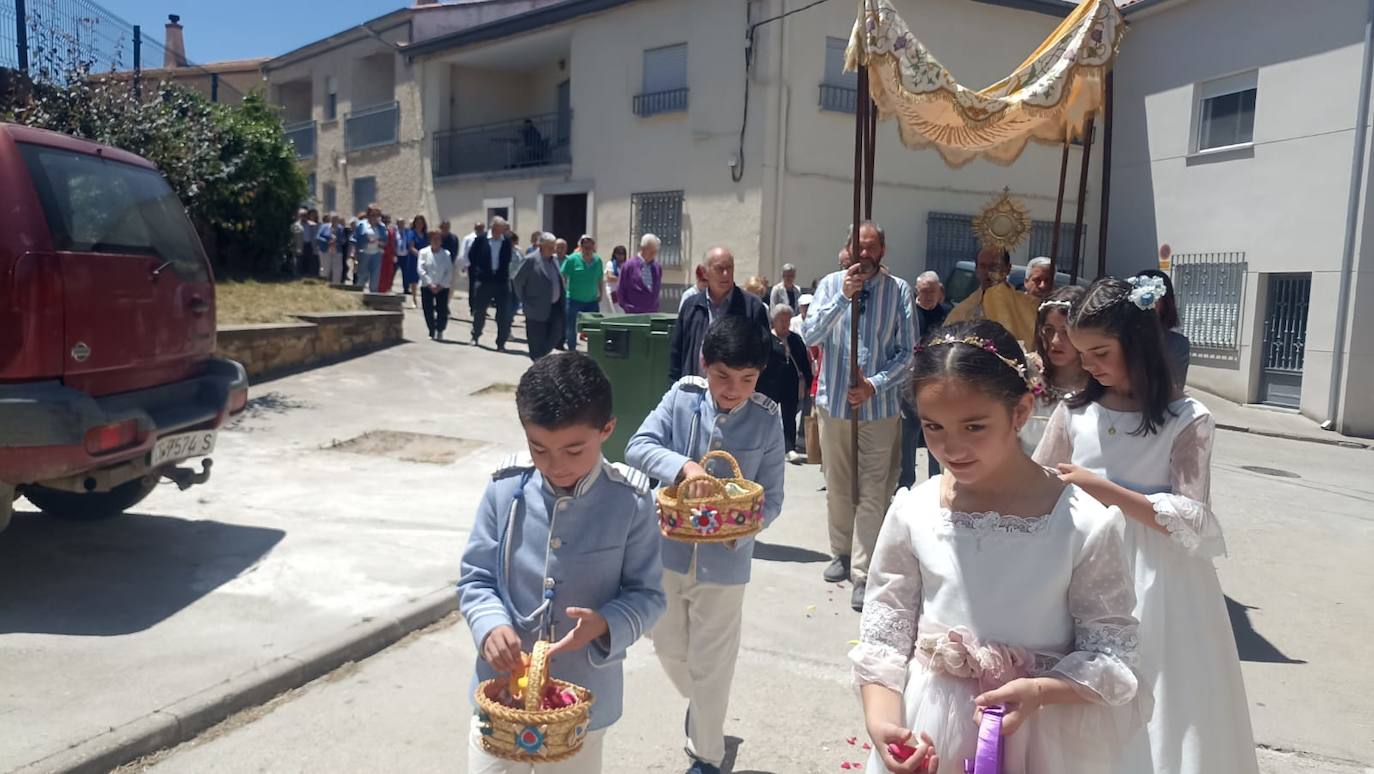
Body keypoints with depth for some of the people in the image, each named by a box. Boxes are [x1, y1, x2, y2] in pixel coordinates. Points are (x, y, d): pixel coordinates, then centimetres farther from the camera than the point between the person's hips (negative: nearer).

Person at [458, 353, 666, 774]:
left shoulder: (631, 502, -15)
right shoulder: (506, 489, -11)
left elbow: (647, 595, -7)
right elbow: (474, 578, -2)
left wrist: (605, 625, -26)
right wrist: (491, 625, -21)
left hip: (582, 700, 0)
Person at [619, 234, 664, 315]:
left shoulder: (658, 267, 8)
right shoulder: (629, 265, -4)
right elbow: (622, 290, 1)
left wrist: (655, 306, 12)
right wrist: (626, 306, -3)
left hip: (653, 313, 4)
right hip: (634, 314, -4)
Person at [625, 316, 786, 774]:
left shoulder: (766, 422, -12)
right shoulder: (681, 399, -10)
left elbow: (771, 498, -7)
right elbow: (637, 448, -18)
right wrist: (684, 466, -35)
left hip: (724, 562, -2)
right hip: (669, 550, 3)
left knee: (711, 665, 12)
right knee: (667, 646, 23)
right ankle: (696, 700, 56)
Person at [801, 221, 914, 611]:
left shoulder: (899, 290, -3)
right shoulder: (831, 284, 0)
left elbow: (908, 352, -5)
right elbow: (810, 336, -13)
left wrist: (875, 384, -17)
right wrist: (843, 297, -22)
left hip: (880, 406, -2)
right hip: (835, 401, 2)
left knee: (873, 493, -3)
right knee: (838, 487, 15)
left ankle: (862, 574, 2)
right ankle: (842, 554, 33)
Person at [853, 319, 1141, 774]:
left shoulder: (1085, 525, -15)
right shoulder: (911, 514, -9)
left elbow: (1111, 649, -9)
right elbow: (882, 636, -3)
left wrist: (1037, 692, -25)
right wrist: (880, 721, -17)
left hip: (1040, 734, -1)